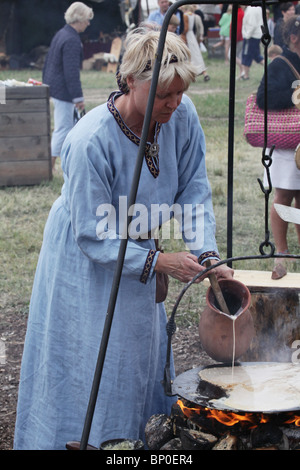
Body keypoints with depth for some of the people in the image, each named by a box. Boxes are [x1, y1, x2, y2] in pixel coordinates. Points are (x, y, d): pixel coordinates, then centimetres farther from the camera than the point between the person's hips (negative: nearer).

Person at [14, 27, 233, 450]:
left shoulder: (181, 116, -17)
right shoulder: (90, 142, -33)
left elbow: (193, 193, -10)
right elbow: (93, 237, -27)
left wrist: (207, 255, -22)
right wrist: (159, 262, -30)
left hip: (134, 249, 6)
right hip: (83, 260, -6)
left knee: (141, 354, 18)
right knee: (88, 367, 1)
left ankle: (141, 439, 37)